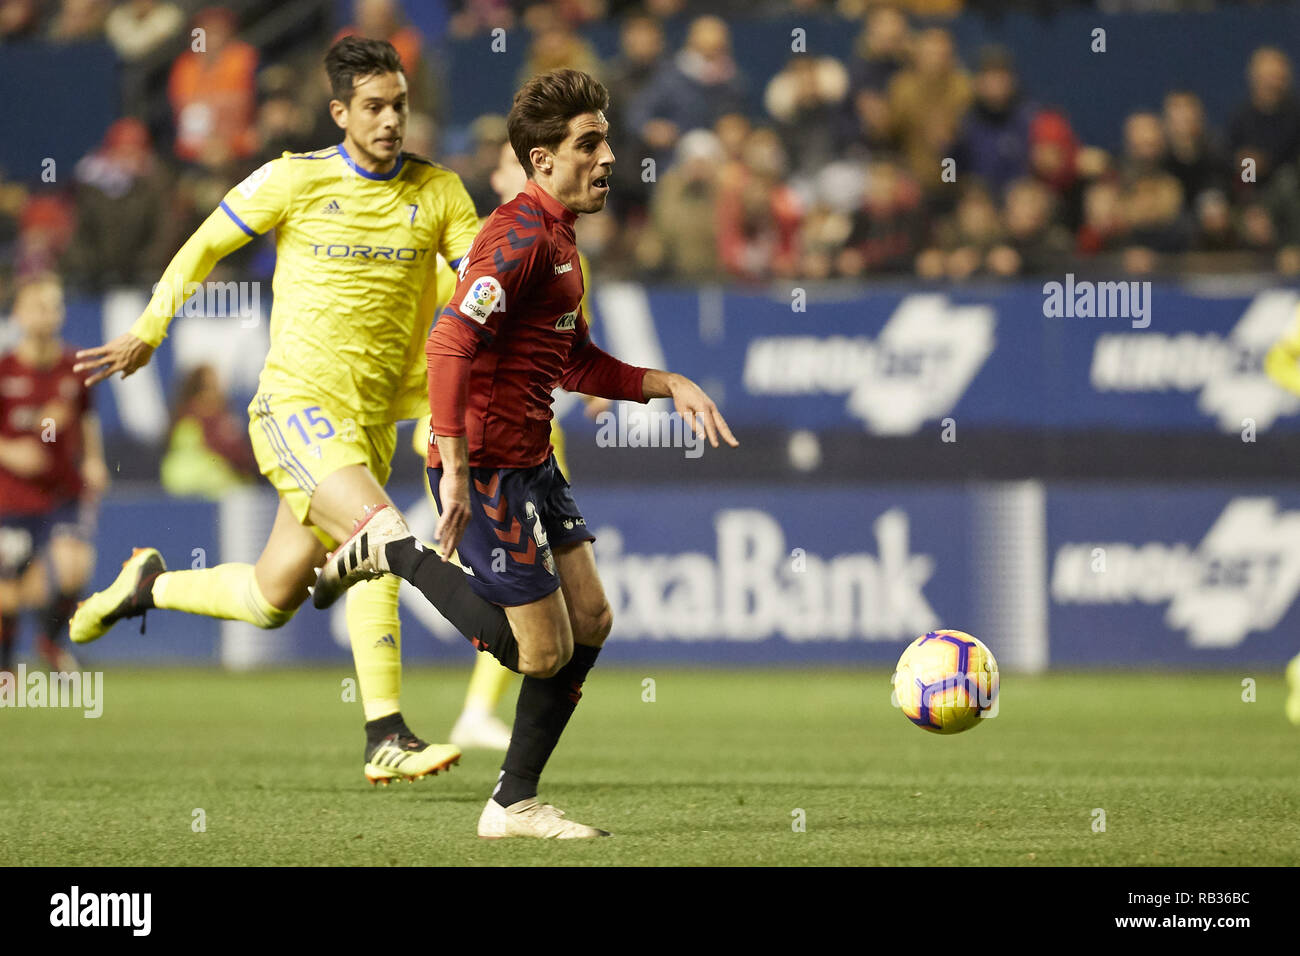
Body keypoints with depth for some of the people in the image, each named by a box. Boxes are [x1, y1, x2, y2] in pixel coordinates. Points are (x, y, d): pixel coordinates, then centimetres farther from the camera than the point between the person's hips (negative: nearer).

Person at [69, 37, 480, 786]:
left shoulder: (438, 192, 4)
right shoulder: (294, 181, -4)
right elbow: (206, 244, 9)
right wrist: (148, 333, 14)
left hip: (371, 422, 5)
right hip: (296, 405, -5)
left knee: (271, 600, 11)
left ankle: (151, 586, 40)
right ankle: (387, 739, -24)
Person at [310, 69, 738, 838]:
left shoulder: (557, 238, 16)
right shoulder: (520, 236, -17)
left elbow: (576, 365, 26)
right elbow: (450, 342, -28)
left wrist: (669, 385, 12)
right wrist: (454, 470, -33)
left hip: (532, 461, 10)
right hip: (487, 464, -10)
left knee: (590, 620, 9)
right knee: (543, 652, -6)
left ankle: (515, 804, 15)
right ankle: (396, 551, 7)